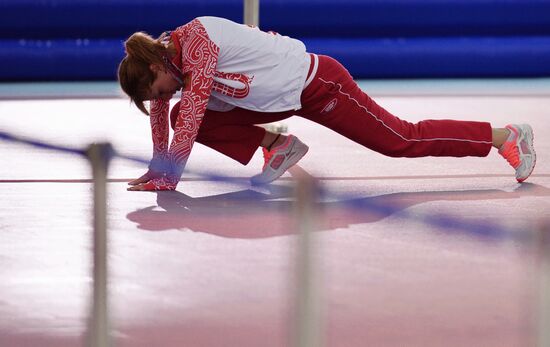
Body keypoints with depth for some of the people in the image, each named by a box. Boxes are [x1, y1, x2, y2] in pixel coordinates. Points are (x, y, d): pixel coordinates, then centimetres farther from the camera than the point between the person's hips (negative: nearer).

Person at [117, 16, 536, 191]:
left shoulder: (196, 40, -28)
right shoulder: (165, 57, -3)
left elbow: (192, 111, -31)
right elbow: (163, 115, 9)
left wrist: (167, 178, -28)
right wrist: (157, 166, 7)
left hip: (317, 84, -9)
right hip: (278, 98, 9)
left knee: (401, 140, -1)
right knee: (188, 118, -3)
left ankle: (505, 134, 12)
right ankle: (277, 146, 7)